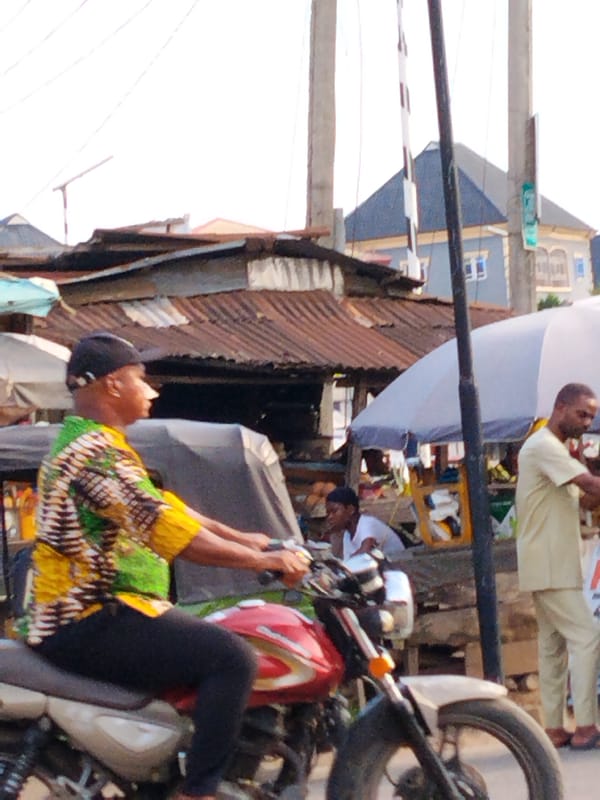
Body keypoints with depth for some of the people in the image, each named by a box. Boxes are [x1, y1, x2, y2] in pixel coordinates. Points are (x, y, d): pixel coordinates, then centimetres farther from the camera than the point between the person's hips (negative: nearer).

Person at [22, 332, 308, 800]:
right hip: (91, 623, -11)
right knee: (232, 658, -22)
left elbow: (165, 507, 20)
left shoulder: (90, 443, 17)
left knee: (215, 642, 26)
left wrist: (245, 539, 17)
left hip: (88, 610, 11)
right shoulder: (96, 454, -17)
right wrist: (263, 561, -18)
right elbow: (170, 532, -23)